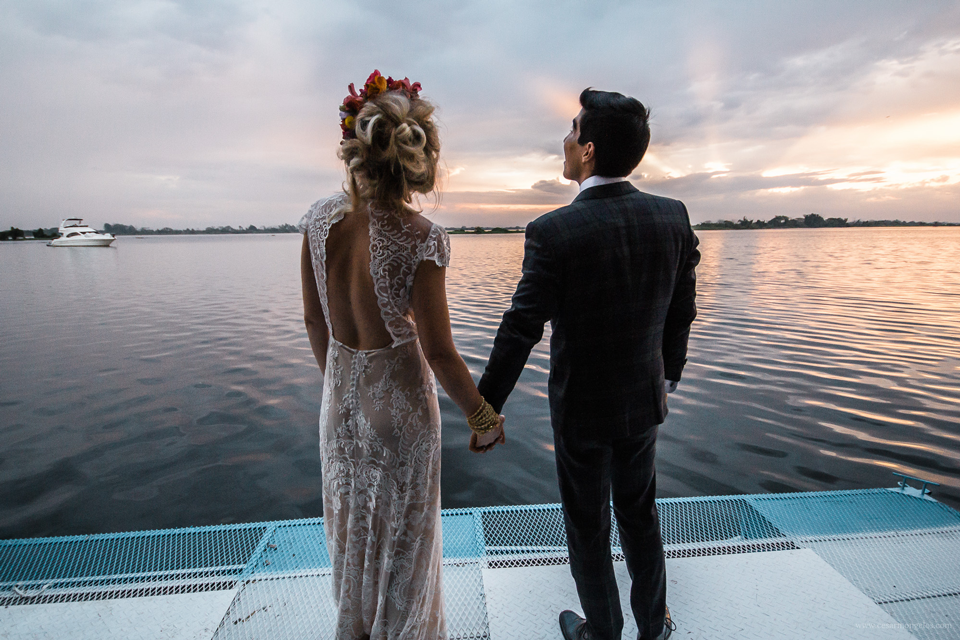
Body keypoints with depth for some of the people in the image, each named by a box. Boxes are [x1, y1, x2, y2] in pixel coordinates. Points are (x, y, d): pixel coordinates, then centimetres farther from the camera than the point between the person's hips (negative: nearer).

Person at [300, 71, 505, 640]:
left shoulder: (319, 221, -9)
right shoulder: (421, 239, -24)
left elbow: (315, 322, -1)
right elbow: (438, 353, -20)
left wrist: (336, 379, 16)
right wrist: (484, 417, -6)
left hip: (339, 396, 5)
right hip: (399, 401, -5)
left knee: (351, 524, 28)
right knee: (402, 530, 21)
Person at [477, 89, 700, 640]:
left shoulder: (554, 232, -22)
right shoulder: (673, 217, -6)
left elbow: (521, 332, -21)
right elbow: (681, 312, 3)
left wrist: (485, 408, -10)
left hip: (580, 408, -5)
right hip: (645, 399, 5)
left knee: (588, 525, 18)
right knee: (640, 513, 26)